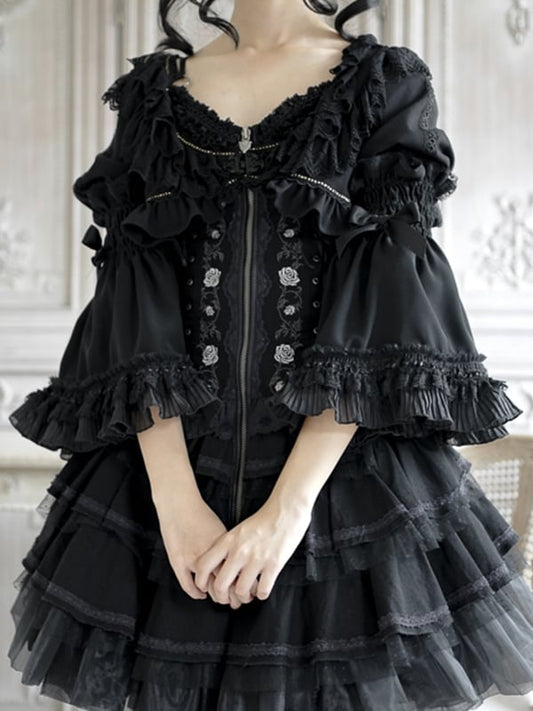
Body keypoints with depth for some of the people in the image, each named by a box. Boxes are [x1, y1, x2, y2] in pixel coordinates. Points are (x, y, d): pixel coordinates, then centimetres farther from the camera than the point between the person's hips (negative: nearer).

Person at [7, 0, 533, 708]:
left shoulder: (389, 84, 1)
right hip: (174, 455, 2)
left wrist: (292, 500, -17)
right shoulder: (154, 92, 8)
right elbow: (136, 303, -1)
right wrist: (173, 494, -13)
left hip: (345, 458, -2)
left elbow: (383, 307, -9)